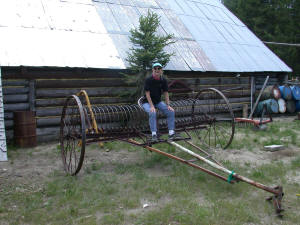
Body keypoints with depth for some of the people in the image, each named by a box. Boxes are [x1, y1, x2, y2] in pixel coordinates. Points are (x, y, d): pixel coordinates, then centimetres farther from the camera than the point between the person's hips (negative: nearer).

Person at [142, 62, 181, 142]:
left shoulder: (163, 80, -1)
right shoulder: (148, 80, -15)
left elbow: (166, 93, 1)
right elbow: (147, 94, -17)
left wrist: (168, 105, -9)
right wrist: (152, 106, -25)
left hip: (158, 102, 5)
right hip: (147, 102, -5)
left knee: (171, 111, -14)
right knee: (152, 113, -35)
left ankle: (171, 133, -10)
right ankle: (154, 134, -28)